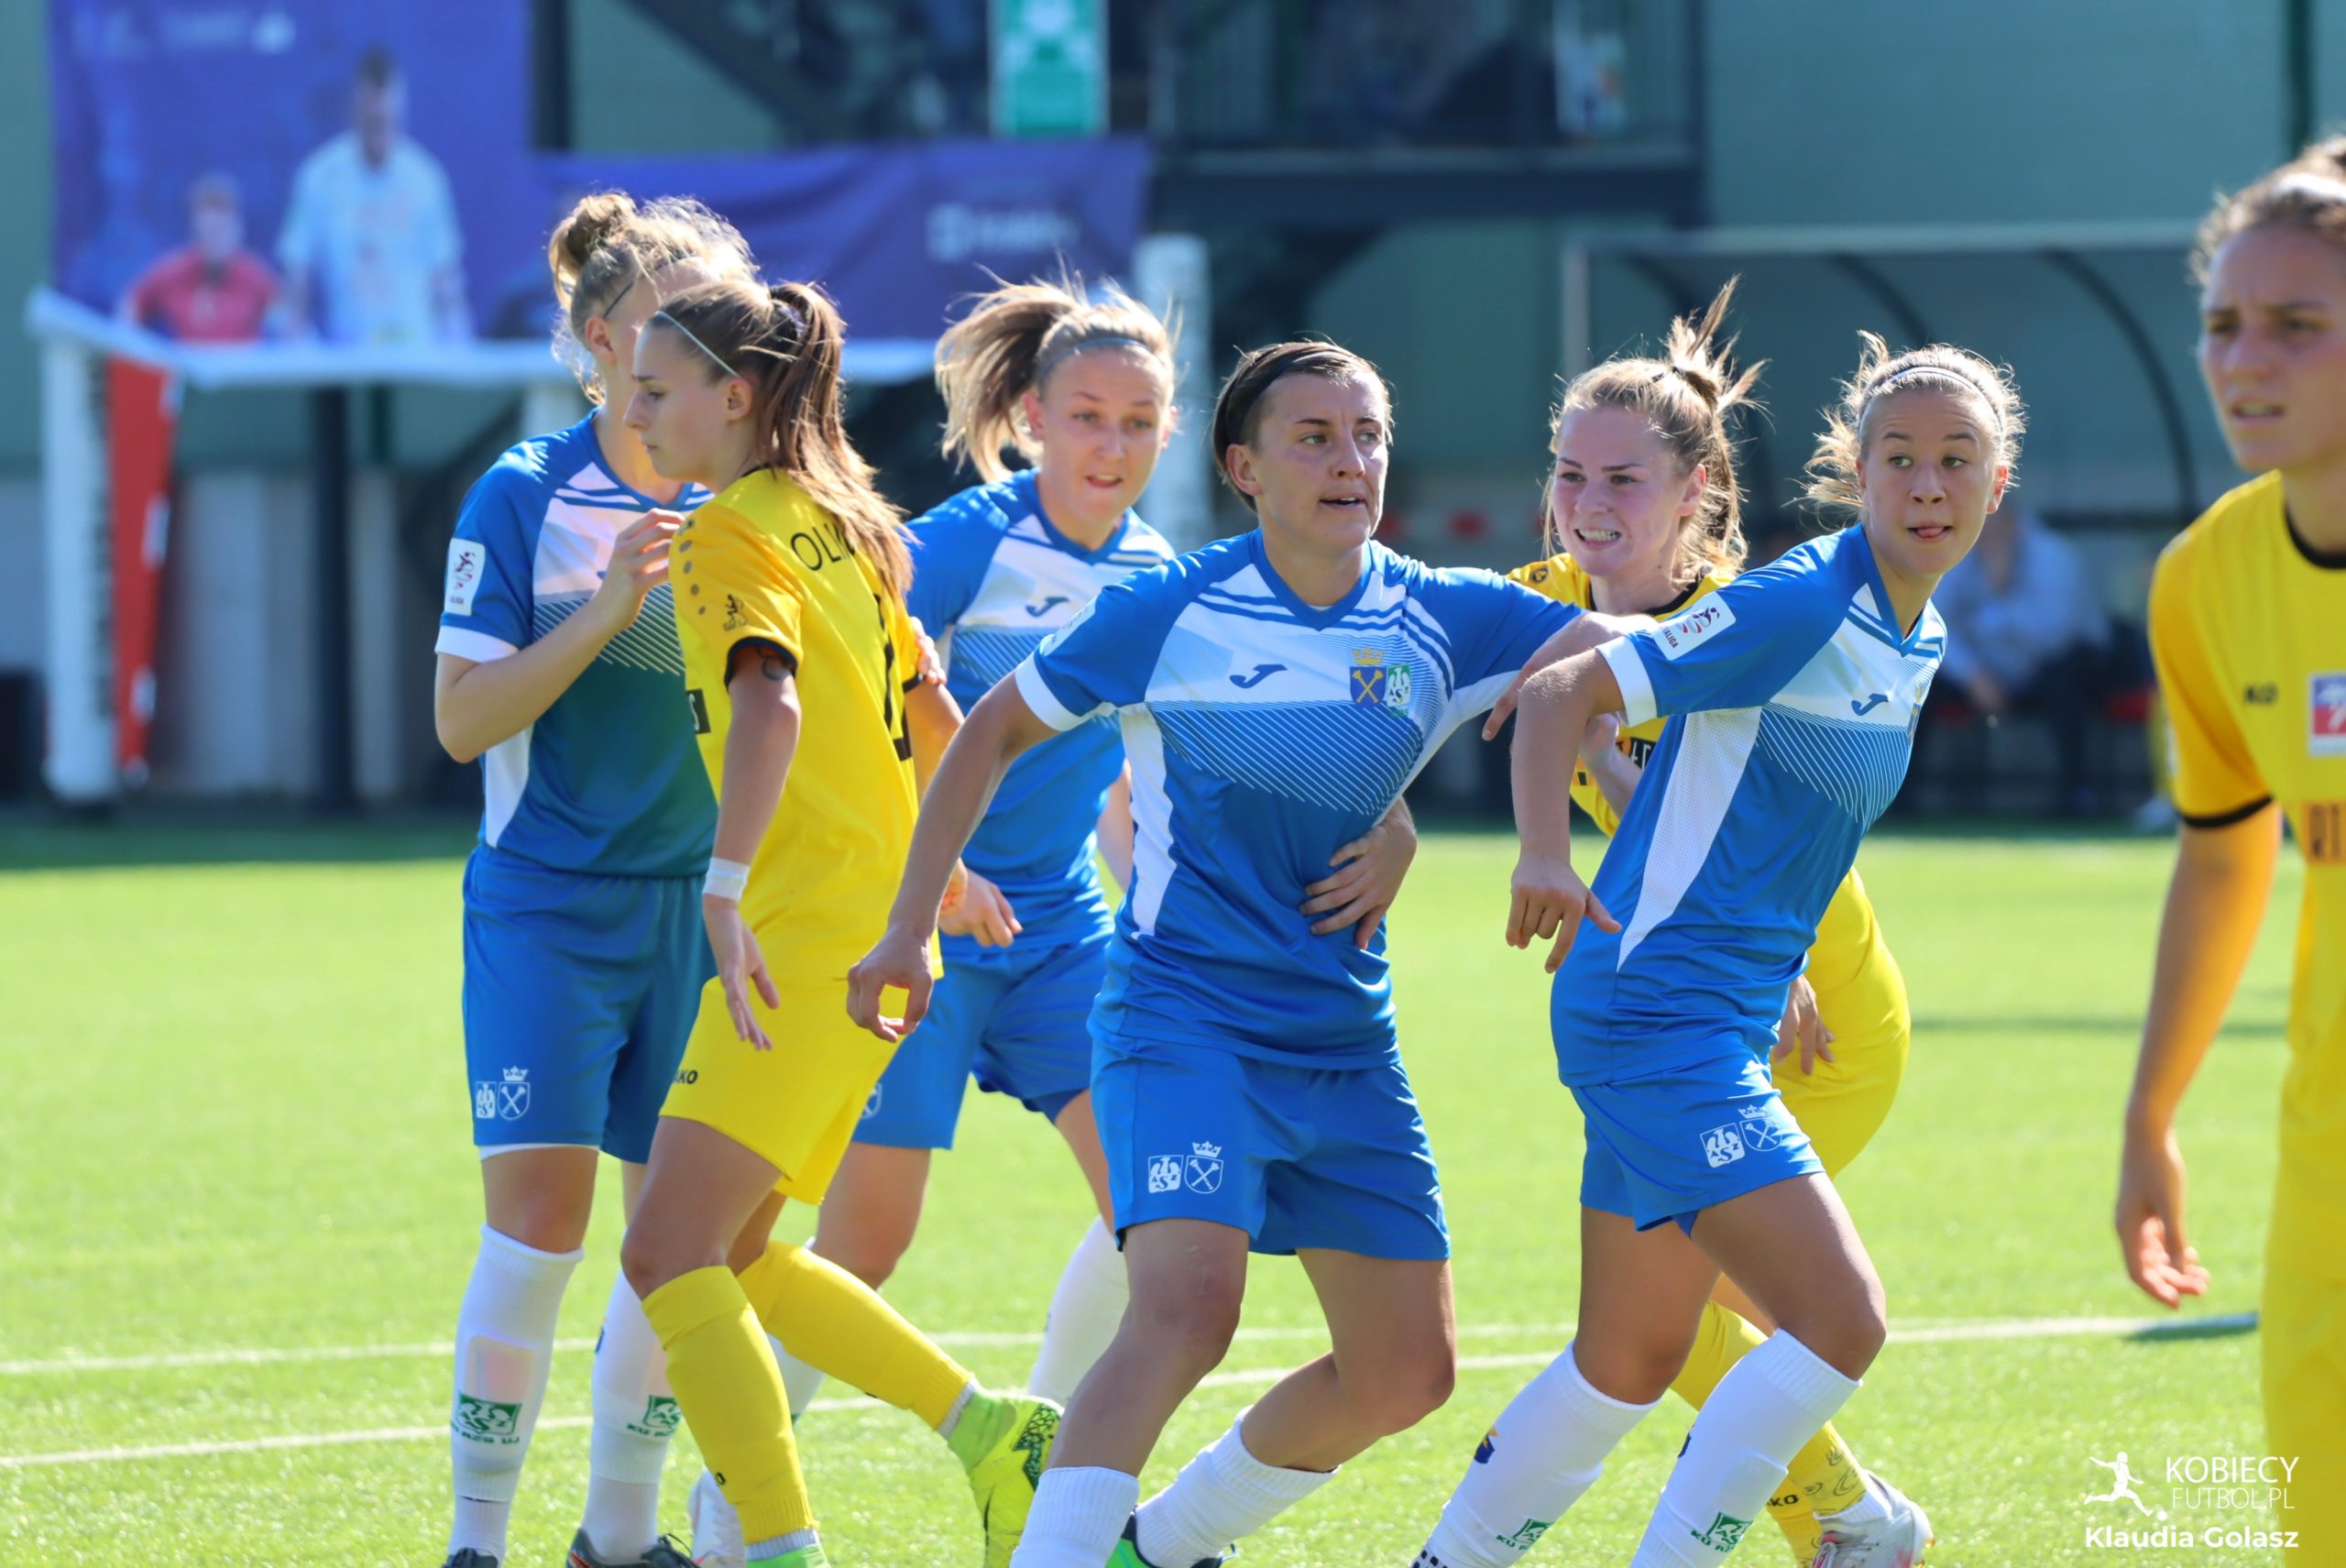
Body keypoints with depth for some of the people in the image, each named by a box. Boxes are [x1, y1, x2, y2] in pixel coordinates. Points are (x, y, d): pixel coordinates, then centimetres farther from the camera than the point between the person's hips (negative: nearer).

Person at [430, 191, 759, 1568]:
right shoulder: (526, 499, -5)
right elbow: (463, 719, -10)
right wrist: (609, 611, -20)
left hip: (702, 909, 4)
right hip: (550, 902, -4)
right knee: (540, 1208, -12)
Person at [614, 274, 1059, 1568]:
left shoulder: (731, 536, -9)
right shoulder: (843, 526, 17)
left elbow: (770, 704, -27)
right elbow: (935, 720, 25)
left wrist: (724, 887, -36)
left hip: (809, 941, -9)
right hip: (880, 924, 9)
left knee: (670, 1250, -12)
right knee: (729, 1254, 15)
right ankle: (990, 1434, 10)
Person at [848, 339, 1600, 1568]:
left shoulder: (1445, 621, 2)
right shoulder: (1164, 615, -6)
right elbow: (993, 732, 6)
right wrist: (909, 930, 3)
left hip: (1345, 1040, 5)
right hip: (1181, 1018, -5)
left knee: (1407, 1370, 6)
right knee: (1186, 1306, -28)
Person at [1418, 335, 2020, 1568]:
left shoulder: (1917, 638, 11)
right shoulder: (1797, 607, -16)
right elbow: (1562, 693, -16)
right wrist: (1545, 858, -31)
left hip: (1731, 1017, 10)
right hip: (1657, 1006, -10)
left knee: (1633, 1366, 18)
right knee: (1841, 1323, -19)